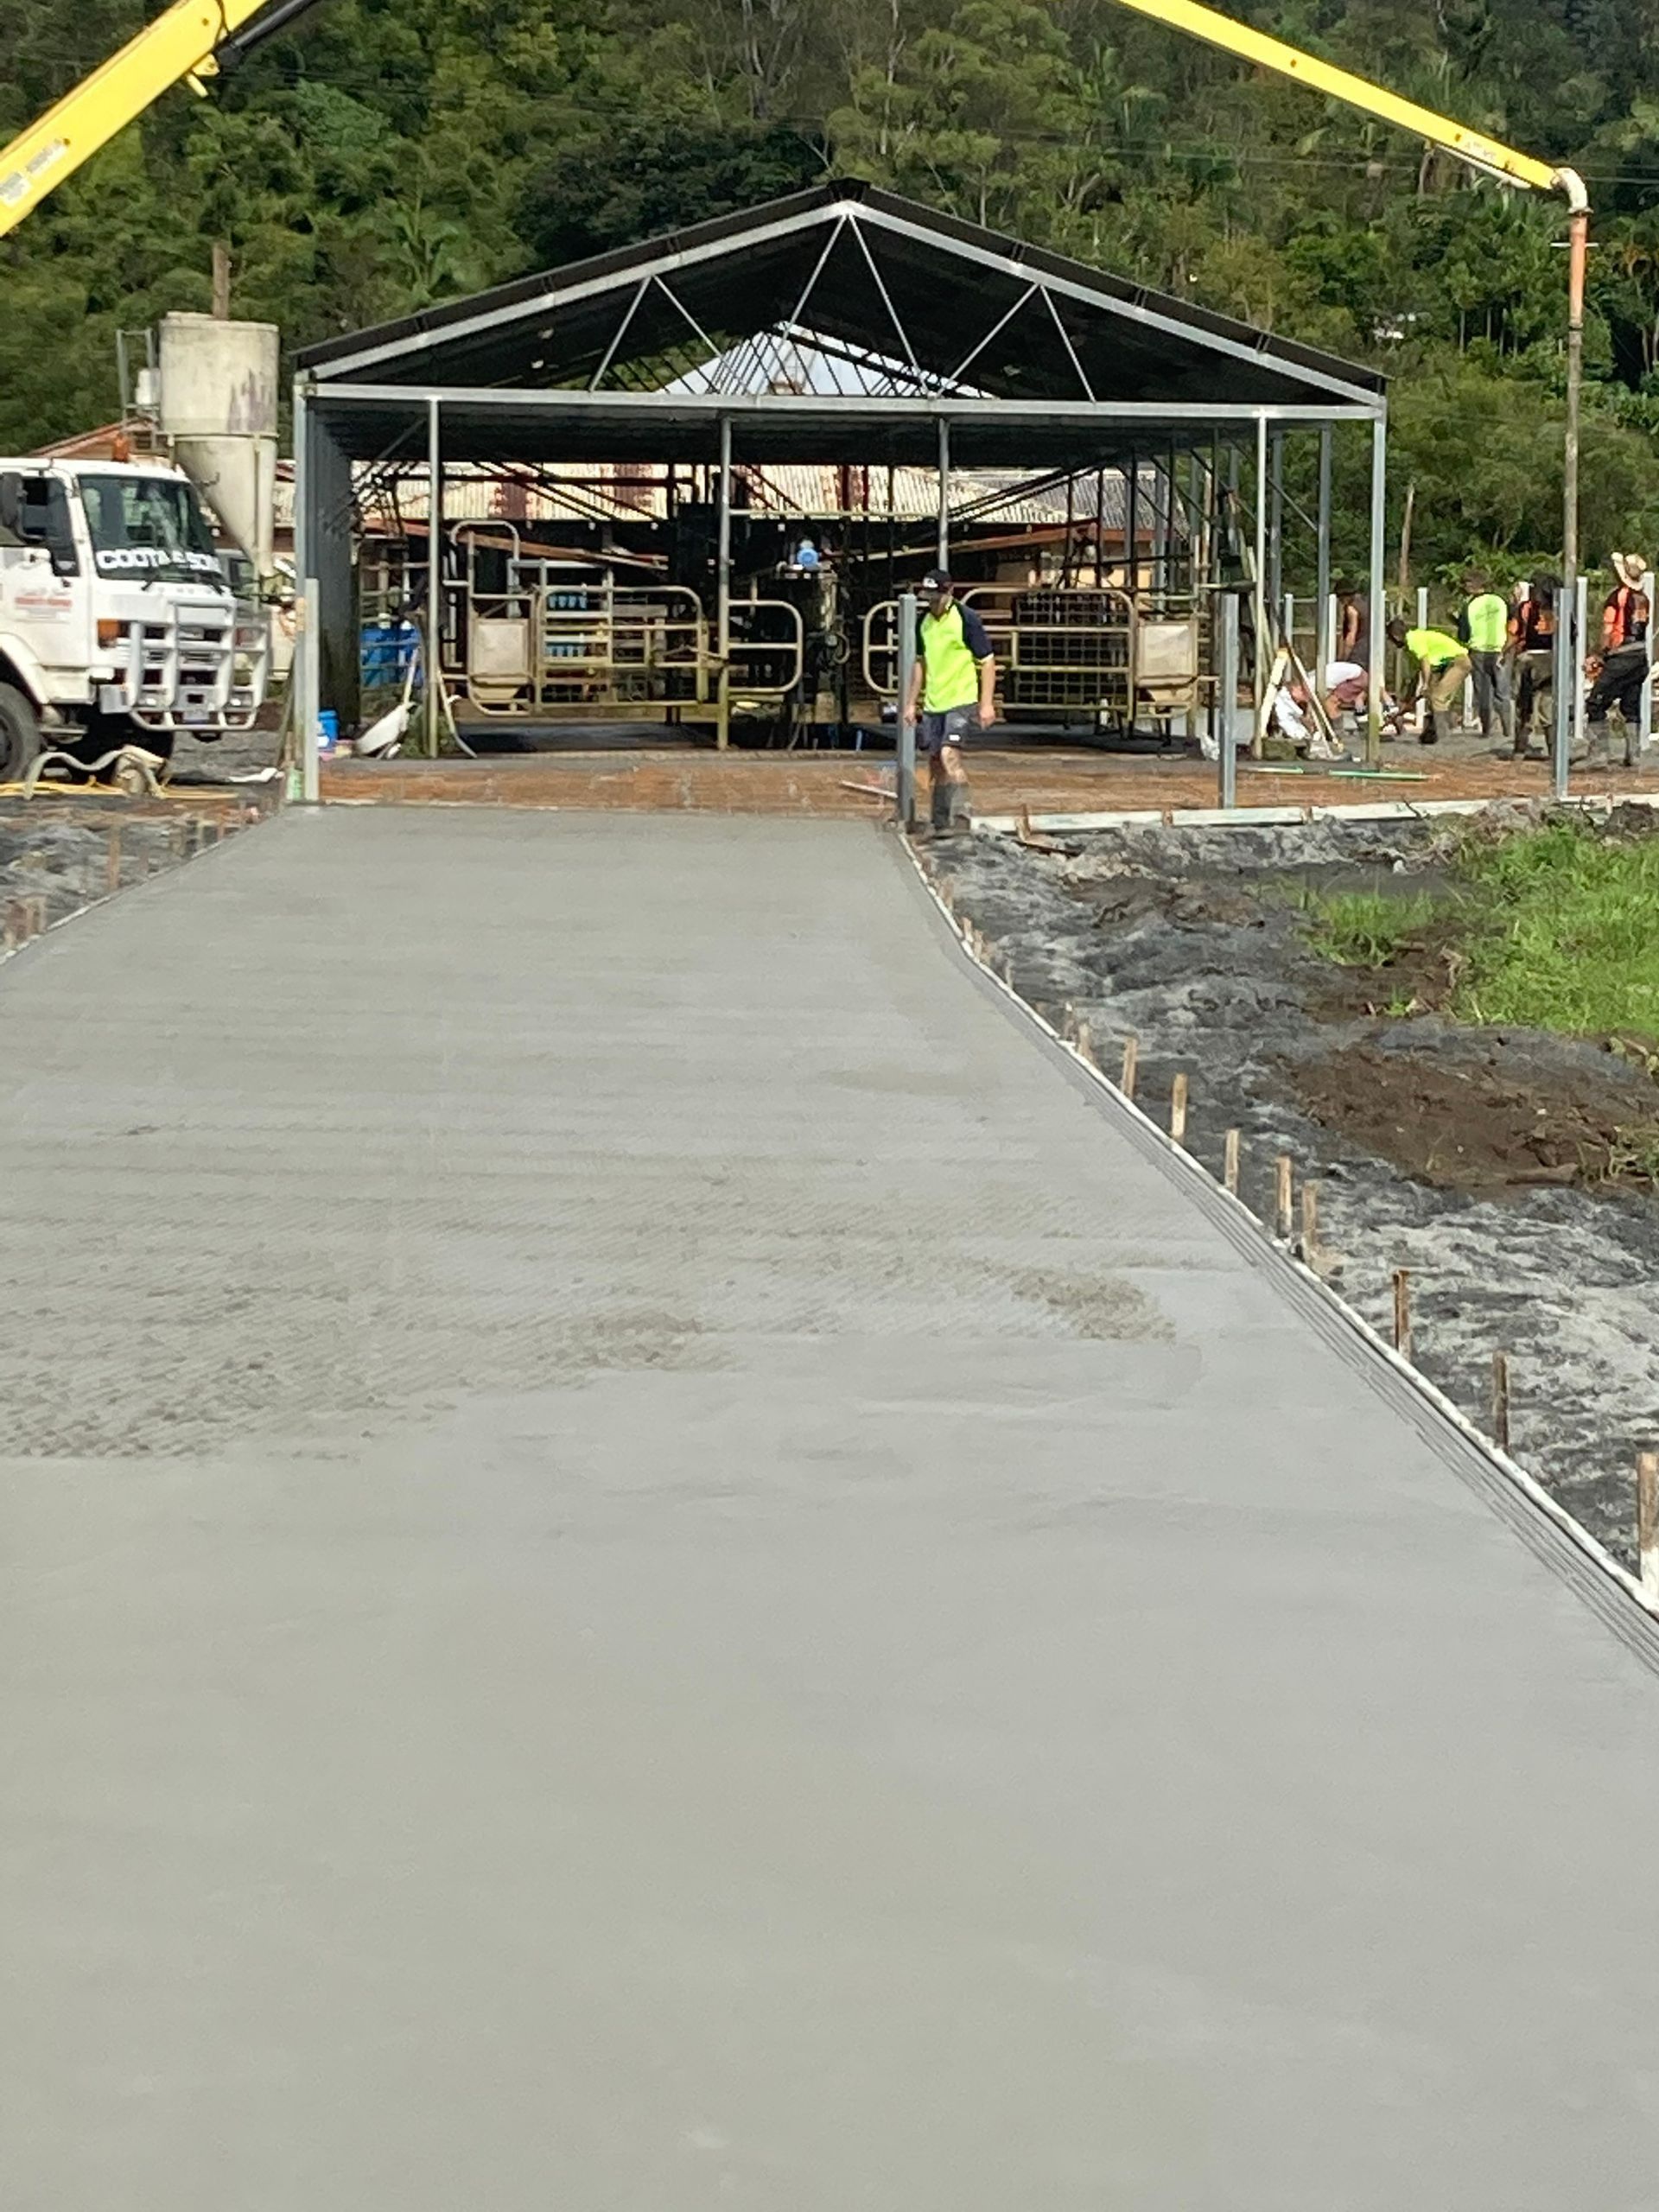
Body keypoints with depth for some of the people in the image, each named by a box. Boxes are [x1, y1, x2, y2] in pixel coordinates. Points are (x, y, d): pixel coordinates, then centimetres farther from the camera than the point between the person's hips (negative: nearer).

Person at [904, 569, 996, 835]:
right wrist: (911, 702, 19)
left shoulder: (967, 619, -9)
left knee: (949, 755, -23)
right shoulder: (924, 622, 10)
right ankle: (939, 822, 19)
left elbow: (987, 662, -7)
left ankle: (961, 816, -23)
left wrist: (987, 704, -12)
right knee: (935, 764, 10)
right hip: (932, 704, 7)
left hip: (961, 701, -7)